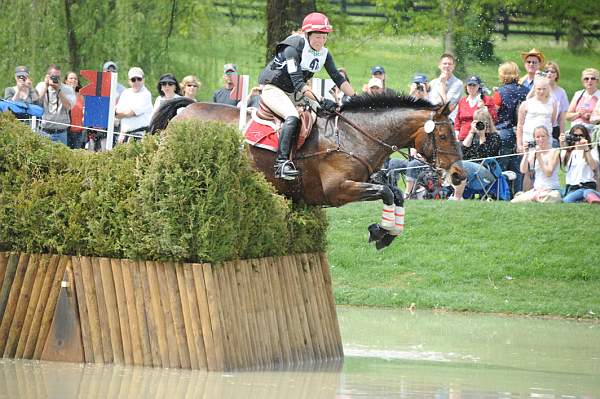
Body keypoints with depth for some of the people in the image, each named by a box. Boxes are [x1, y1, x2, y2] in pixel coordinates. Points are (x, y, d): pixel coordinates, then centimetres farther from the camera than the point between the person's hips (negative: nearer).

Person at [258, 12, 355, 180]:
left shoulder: (324, 53, -1)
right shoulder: (293, 48, -24)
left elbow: (338, 79, 1)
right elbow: (298, 82, -32)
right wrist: (321, 101, -39)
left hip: (294, 94, 8)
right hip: (273, 88, -8)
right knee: (293, 117, -32)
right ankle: (282, 163, -41)